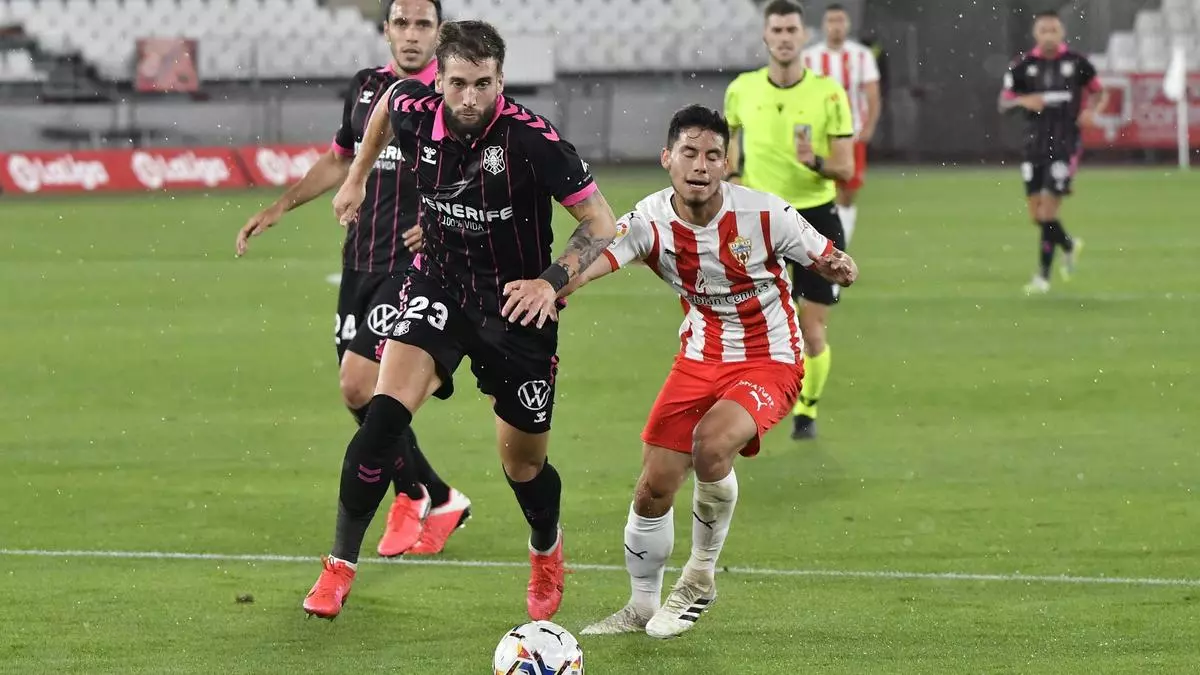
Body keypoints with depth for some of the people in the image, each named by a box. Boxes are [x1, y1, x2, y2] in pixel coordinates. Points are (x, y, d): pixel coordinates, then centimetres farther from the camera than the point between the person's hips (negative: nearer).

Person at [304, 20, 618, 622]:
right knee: (384, 413, -20)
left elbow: (603, 226, -17)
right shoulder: (416, 111, -13)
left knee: (523, 464, 7)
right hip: (437, 288, 2)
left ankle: (546, 552, 42)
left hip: (516, 307, -2)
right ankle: (339, 569, -10)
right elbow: (387, 102, 15)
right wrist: (356, 178, 21)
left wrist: (552, 281, -30)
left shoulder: (532, 139, -25)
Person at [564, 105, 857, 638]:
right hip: (700, 359, 4)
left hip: (769, 361, -4)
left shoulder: (764, 214, -19)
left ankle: (700, 579, -5)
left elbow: (829, 261, -8)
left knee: (711, 445, -30)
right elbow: (595, 259, -33)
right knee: (653, 489, 0)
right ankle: (642, 608, 24)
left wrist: (839, 269, -33)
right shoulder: (651, 221, -15)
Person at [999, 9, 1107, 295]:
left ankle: (1043, 276, -2)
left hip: (1066, 143, -3)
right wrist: (1022, 100, -20)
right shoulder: (1023, 65, 2)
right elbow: (1003, 102, 1)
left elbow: (1100, 92, 11)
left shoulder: (1076, 62, -1)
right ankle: (1069, 246, 35)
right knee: (1036, 214, 6)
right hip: (1036, 143, 3)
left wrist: (1091, 111, -10)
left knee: (1047, 212, -11)